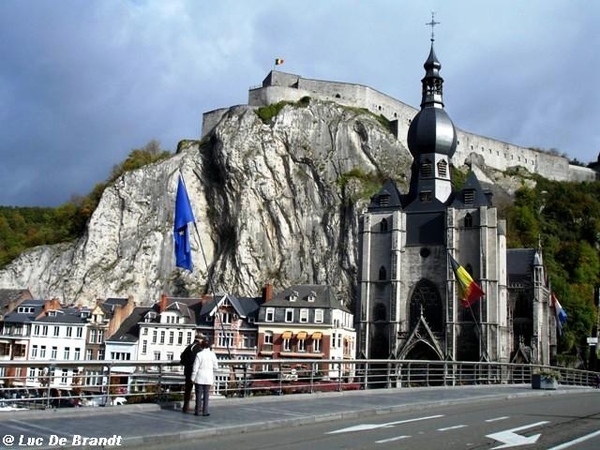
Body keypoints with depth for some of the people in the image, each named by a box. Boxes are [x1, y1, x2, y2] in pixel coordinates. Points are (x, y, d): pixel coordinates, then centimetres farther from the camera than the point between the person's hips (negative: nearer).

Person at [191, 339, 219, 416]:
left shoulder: (199, 354, -11)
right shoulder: (212, 354, -3)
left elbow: (195, 367, -10)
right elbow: (215, 367, 1)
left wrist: (193, 378, -3)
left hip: (200, 378, -2)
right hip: (208, 378, 2)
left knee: (198, 394, 6)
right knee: (206, 395, 8)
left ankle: (197, 411, 9)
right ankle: (205, 411, 6)